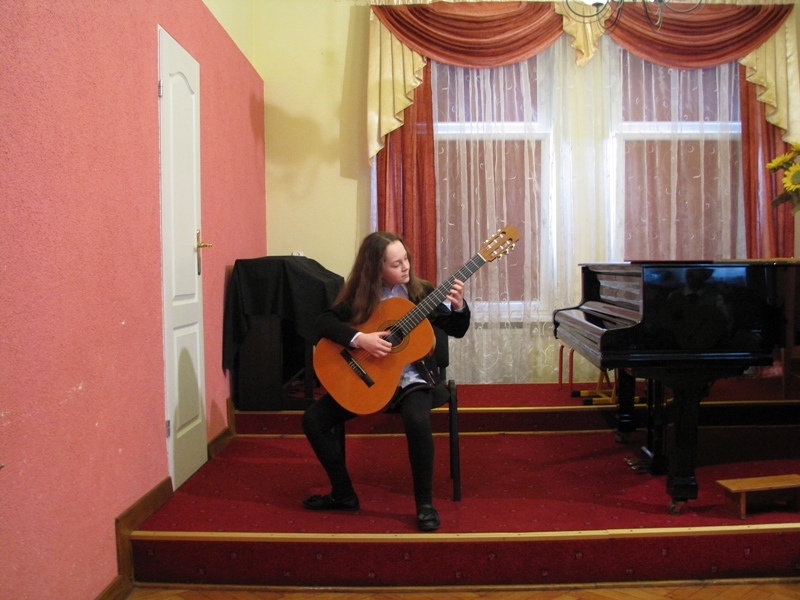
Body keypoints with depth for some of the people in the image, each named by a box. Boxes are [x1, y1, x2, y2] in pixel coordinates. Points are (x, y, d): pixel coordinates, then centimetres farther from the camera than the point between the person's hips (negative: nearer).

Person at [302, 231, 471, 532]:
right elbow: (324, 321, -12)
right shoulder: (359, 296, -2)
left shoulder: (420, 291, -3)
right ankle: (343, 494, 7)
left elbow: (456, 330, -1)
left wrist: (458, 306, -22)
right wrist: (359, 339, -27)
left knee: (417, 420, -35)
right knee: (313, 419, -11)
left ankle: (424, 503, -15)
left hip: (411, 377, -2)